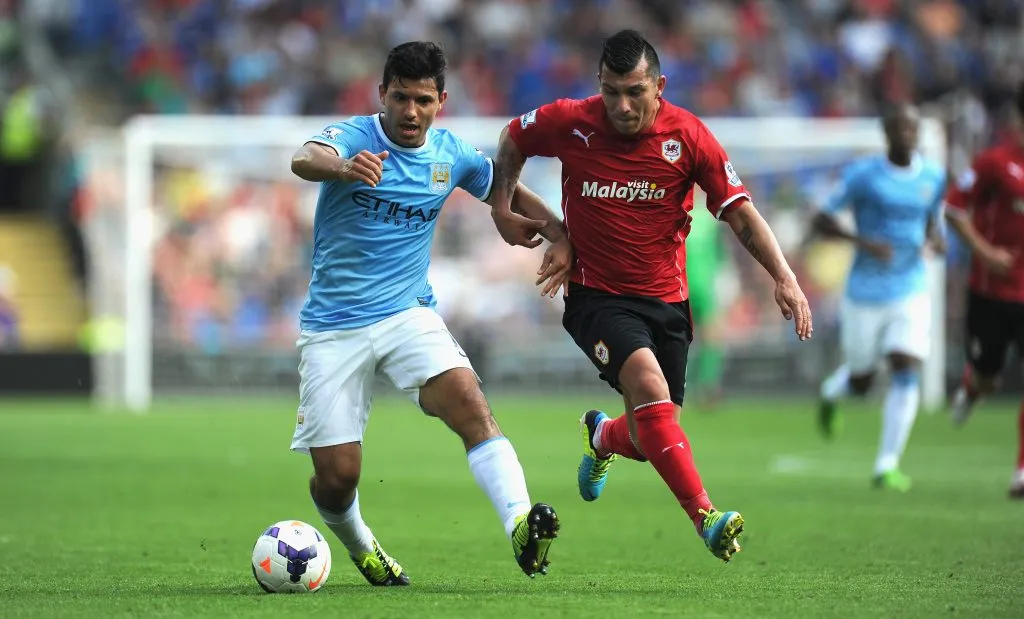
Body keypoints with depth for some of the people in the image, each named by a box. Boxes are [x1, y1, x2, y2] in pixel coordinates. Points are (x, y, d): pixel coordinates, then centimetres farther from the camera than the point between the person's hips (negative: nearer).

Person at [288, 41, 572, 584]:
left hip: (408, 314, 2)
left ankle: (520, 524, -41)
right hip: (333, 328, -2)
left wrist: (560, 231, 5)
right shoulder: (353, 137, -11)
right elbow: (305, 160, -35)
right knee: (336, 477, -2)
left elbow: (506, 188, 23)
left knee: (467, 398, -28)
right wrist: (343, 167, -59)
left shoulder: (452, 155, 3)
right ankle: (360, 547, 32)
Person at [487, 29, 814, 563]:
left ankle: (603, 436, 44)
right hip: (597, 295, -2)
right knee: (647, 380, -30)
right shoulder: (569, 123, -10)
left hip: (665, 300, 2)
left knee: (648, 440, 4)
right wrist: (502, 205, 2)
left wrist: (784, 277, -18)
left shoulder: (688, 135, -10)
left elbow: (741, 213, -7)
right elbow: (513, 138, 11)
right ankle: (704, 516, -35)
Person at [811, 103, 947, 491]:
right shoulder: (863, 175, -9)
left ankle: (887, 466, -8)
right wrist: (863, 242, -22)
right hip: (865, 295, -2)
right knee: (860, 382, 10)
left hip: (911, 295, 2)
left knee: (906, 373, -14)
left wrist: (935, 242, -8)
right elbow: (822, 220, -6)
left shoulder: (934, 178, 2)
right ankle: (831, 392, 49)